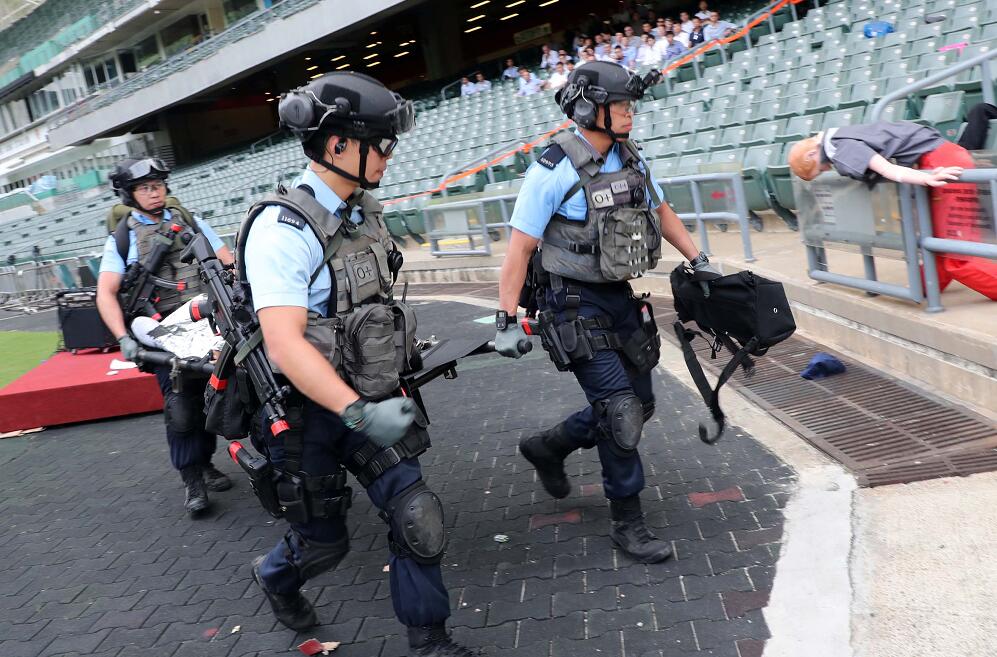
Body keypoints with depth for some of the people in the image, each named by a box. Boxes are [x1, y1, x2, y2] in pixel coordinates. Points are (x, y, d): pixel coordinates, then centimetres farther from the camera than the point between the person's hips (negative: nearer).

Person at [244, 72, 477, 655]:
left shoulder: (365, 211, 3)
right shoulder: (284, 228, -22)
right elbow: (284, 344, -29)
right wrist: (360, 414, -35)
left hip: (374, 400, 6)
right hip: (311, 414, -6)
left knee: (418, 518, 1)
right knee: (325, 540, 12)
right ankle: (276, 576, 47)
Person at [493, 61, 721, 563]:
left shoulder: (630, 159, 5)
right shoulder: (555, 170, -16)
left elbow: (660, 212, 21)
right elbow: (519, 248, -15)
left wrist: (699, 260, 18)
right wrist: (506, 321, -17)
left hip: (620, 297, 8)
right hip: (574, 305, -8)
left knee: (638, 403, 13)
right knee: (619, 408, -9)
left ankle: (548, 447, 34)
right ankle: (628, 521, 8)